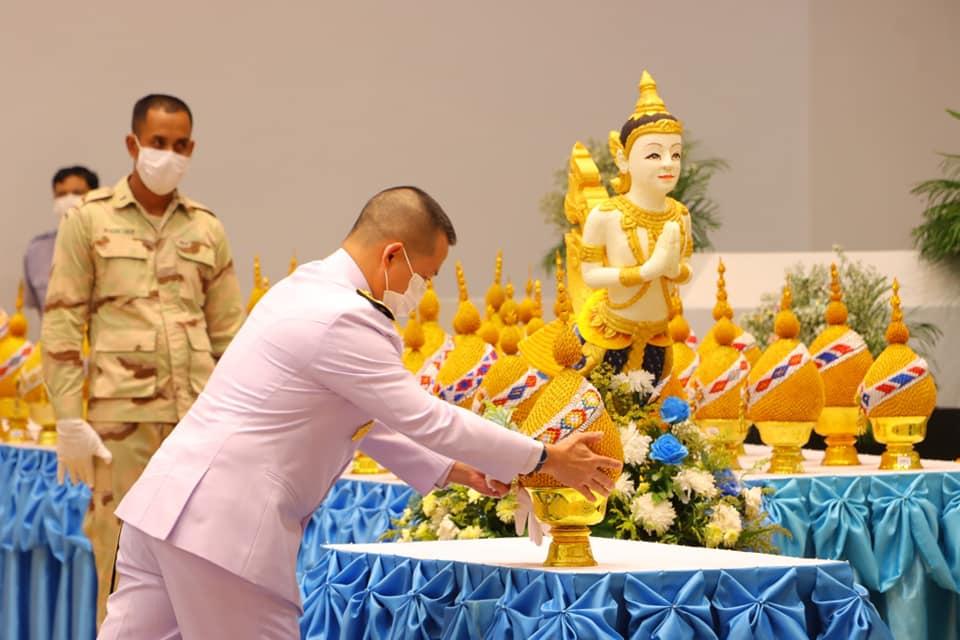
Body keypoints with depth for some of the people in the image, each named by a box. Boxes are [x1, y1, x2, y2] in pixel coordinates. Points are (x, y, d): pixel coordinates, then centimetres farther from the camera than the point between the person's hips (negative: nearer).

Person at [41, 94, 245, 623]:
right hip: (121, 417, -3)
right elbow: (61, 325, -1)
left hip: (198, 416, 3)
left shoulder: (207, 228, 11)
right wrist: (69, 421, -7)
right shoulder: (88, 219, 2)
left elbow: (228, 334, 14)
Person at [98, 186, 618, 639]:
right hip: (220, 526, -10)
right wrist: (546, 459, -1)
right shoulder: (344, 320, -17)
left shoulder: (303, 289, 15)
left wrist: (452, 469, 20)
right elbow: (425, 420, -11)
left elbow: (362, 416, 22)